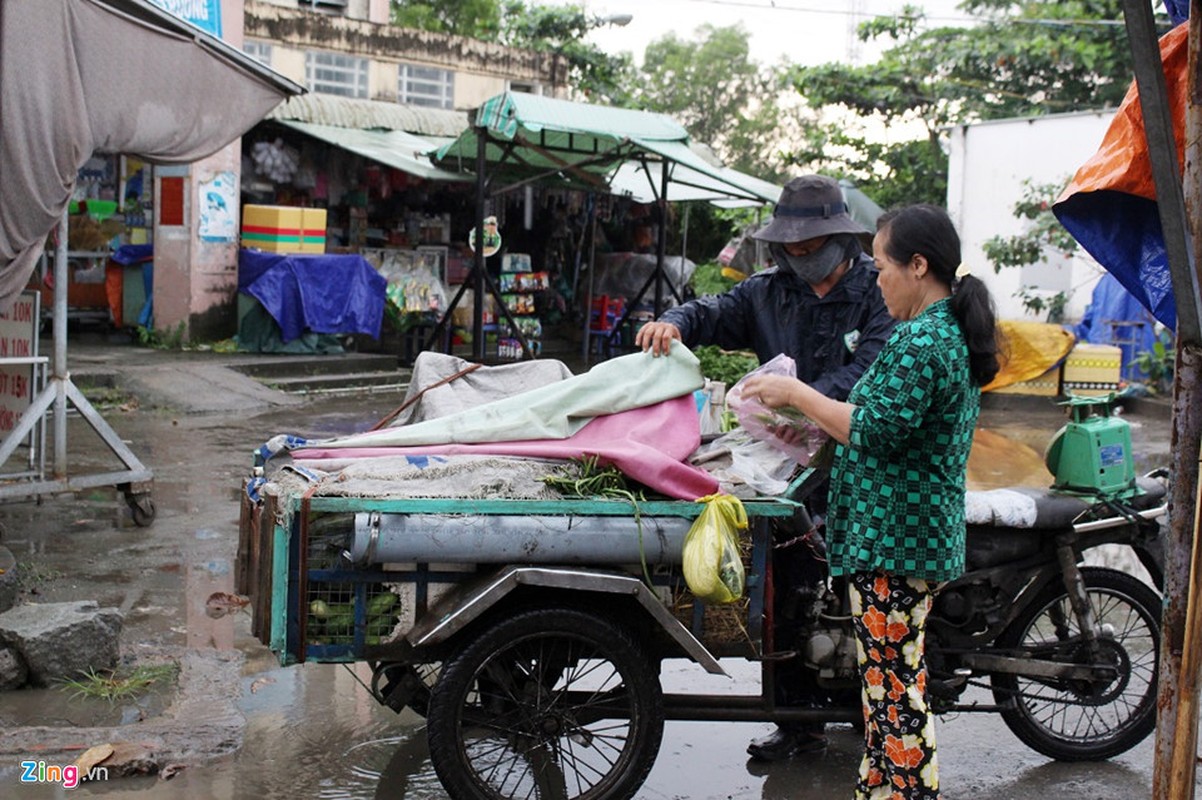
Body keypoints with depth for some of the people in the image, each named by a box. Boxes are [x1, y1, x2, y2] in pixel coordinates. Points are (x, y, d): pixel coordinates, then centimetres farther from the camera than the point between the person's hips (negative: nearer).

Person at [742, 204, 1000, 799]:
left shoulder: (919, 342, -18)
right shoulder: (957, 333, 14)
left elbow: (876, 431, -24)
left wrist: (797, 394, -14)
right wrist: (812, 414, 17)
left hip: (892, 538, -11)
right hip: (923, 531, 11)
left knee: (893, 682, -3)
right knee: (890, 673, 18)